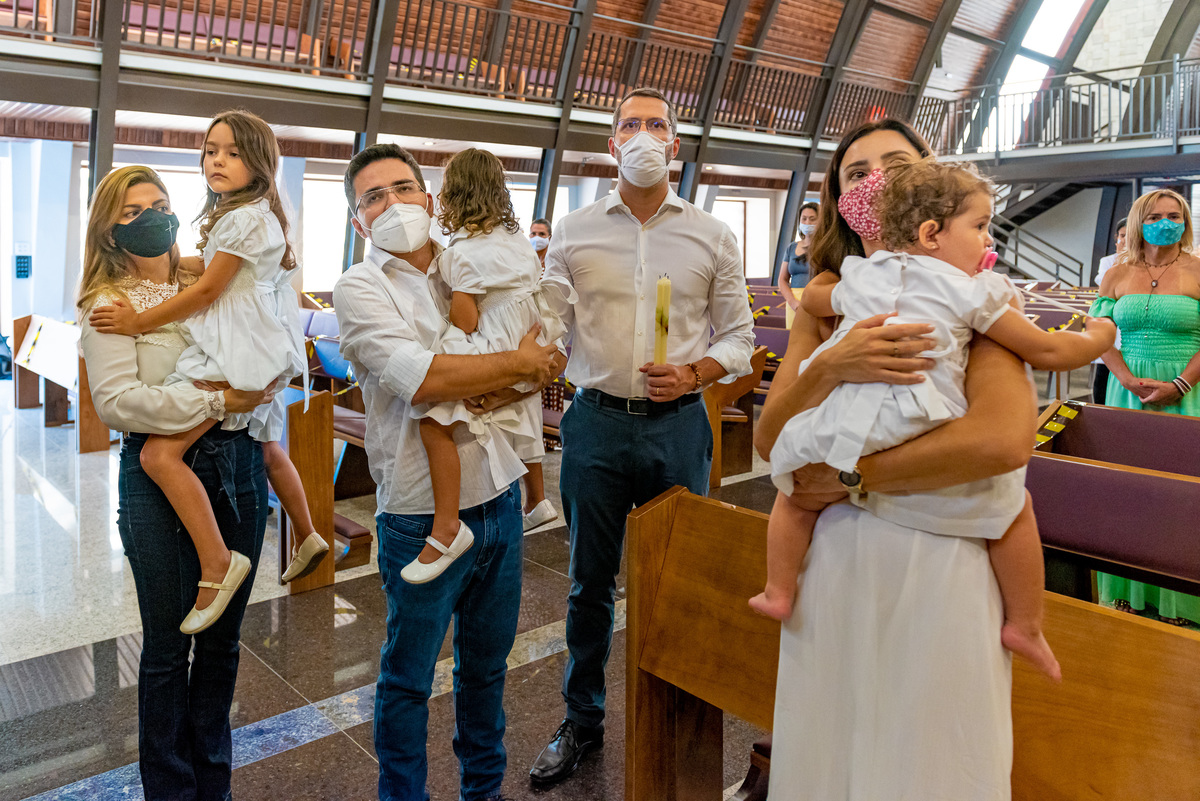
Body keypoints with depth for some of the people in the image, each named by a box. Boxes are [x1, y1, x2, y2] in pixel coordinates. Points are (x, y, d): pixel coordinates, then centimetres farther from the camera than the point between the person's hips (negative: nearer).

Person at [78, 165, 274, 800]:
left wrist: (261, 385, -4)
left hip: (237, 465, 5)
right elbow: (116, 401, -15)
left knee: (222, 636, 15)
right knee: (168, 646, 7)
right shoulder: (109, 303, -3)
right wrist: (213, 402, -21)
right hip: (162, 477, -4)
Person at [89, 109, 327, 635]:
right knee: (268, 448, 26)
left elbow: (207, 290, -14)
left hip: (235, 352, -11)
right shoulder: (260, 214, 17)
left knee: (159, 453, -17)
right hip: (263, 350, 11)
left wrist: (138, 322, -8)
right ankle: (308, 537, 38)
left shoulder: (244, 217, -13)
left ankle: (216, 562, -20)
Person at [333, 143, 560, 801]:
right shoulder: (360, 288, -7)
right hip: (422, 517, -5)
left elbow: (546, 357, 5)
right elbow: (421, 376, -23)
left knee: (487, 662, 21)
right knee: (407, 679, 11)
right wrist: (517, 364, -12)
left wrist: (505, 387, -15)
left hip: (498, 502, 5)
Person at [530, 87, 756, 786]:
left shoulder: (712, 236, 5)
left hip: (678, 424, 0)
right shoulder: (574, 233, 6)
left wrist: (694, 373, -12)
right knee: (591, 581, 10)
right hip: (595, 421, 1)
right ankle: (582, 722, 29)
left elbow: (739, 335, 6)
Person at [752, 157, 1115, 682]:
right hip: (921, 442, -3)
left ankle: (778, 594, 36)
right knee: (1012, 504, 17)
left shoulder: (860, 276, 19)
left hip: (839, 436, 4)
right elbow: (1046, 352, 9)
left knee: (794, 490, 30)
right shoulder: (971, 291, 6)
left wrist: (831, 268, 61)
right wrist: (1096, 338, 30)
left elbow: (811, 299, 40)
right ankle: (1024, 626, 24)